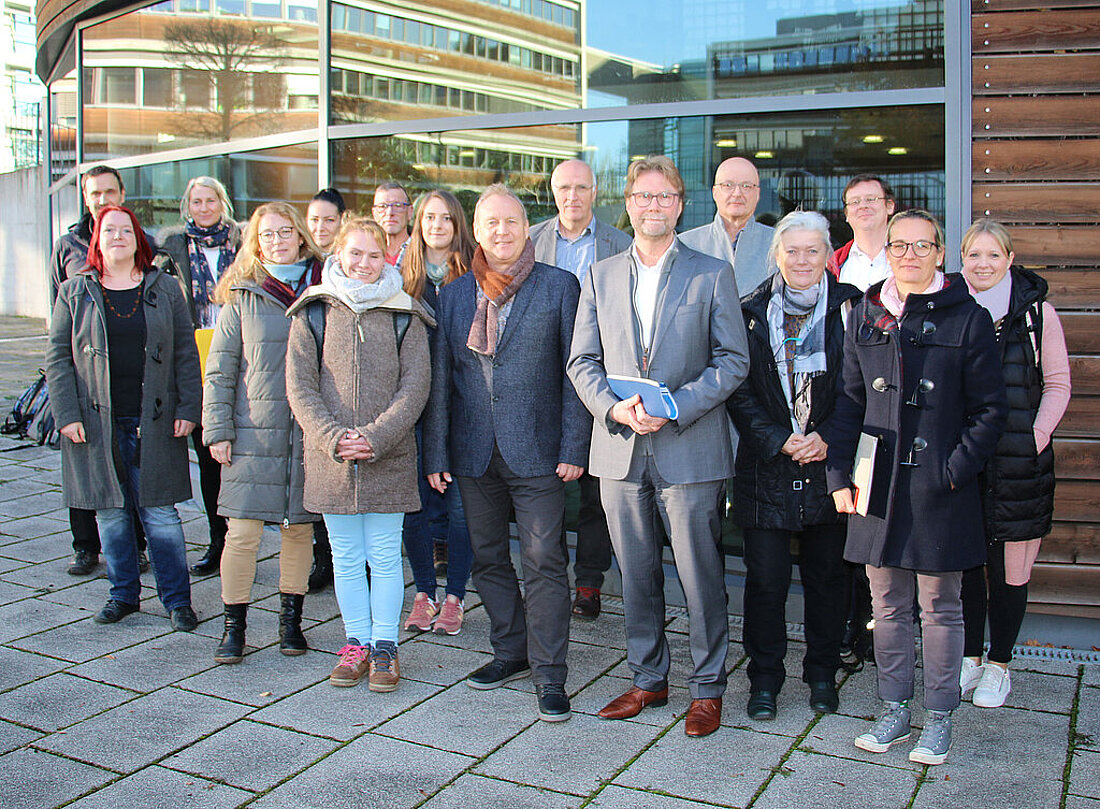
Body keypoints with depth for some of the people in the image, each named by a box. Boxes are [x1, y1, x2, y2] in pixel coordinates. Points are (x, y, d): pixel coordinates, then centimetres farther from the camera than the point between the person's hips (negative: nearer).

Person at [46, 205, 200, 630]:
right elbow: (58, 358, 6)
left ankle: (177, 599, 10)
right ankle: (124, 594, 23)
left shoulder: (165, 289, 7)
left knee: (160, 514, -1)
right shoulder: (74, 292, 8)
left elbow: (186, 354, 6)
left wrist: (187, 410, -2)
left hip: (153, 422, -1)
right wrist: (67, 415, -4)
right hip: (96, 423, 1)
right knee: (111, 513, 8)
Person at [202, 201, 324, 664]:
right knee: (242, 531, -4)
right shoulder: (242, 297, 5)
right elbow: (220, 370, 5)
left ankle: (291, 618, 24)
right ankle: (234, 626, 11)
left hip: (310, 432, 1)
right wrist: (217, 430, -2)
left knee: (300, 527, 9)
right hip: (253, 433, -1)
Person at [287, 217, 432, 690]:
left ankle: (384, 646, 17)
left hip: (389, 457, -1)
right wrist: (334, 438, -13)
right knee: (346, 558, 10)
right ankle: (356, 643, 24)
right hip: (330, 457, 1)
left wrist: (374, 437, -15)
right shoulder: (313, 314, 5)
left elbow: (415, 386, -3)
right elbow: (300, 388, 0)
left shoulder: (405, 316, 3)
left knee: (384, 556, 4)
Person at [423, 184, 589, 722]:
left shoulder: (559, 287, 1)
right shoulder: (454, 295, 10)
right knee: (488, 559, 13)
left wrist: (573, 447, -8)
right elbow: (439, 379, 10)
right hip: (474, 452, 4)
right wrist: (436, 454, 5)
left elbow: (574, 371, -1)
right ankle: (511, 652, 30)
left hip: (536, 451, -4)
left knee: (544, 562, -3)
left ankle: (549, 673, 7)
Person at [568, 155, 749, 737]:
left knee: (700, 575, 3)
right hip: (620, 449, 3)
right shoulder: (601, 276, 11)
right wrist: (613, 407, -10)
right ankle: (648, 679, 28)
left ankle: (707, 688, 19)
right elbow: (583, 361, 9)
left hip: (689, 448, -3)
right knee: (636, 574, 12)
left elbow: (733, 360, -3)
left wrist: (675, 407, -15)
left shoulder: (712, 274, 2)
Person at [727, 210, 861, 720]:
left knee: (825, 576, 10)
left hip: (829, 463, 1)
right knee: (766, 578, 2)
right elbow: (739, 391, 1)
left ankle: (822, 675, 27)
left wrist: (827, 439, -12)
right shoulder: (751, 313, 3)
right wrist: (778, 441, -10)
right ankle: (764, 680, 17)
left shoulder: (850, 309, 3)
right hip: (767, 467, 0)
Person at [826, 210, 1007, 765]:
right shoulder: (865, 316, 8)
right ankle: (894, 709, 26)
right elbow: (848, 401, 10)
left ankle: (939, 719, 22)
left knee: (940, 607, 7)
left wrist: (955, 469, -11)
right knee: (887, 604, 11)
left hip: (940, 486, -3)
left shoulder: (967, 318, -2)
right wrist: (839, 474, 2)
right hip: (879, 484, 3)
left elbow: (989, 409, 0)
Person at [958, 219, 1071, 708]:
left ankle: (999, 665, 19)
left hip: (1018, 462, -1)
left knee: (1009, 566, 3)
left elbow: (1057, 385, 4)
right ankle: (970, 658, 23)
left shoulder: (1036, 312, 1)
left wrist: (1035, 441, -7)